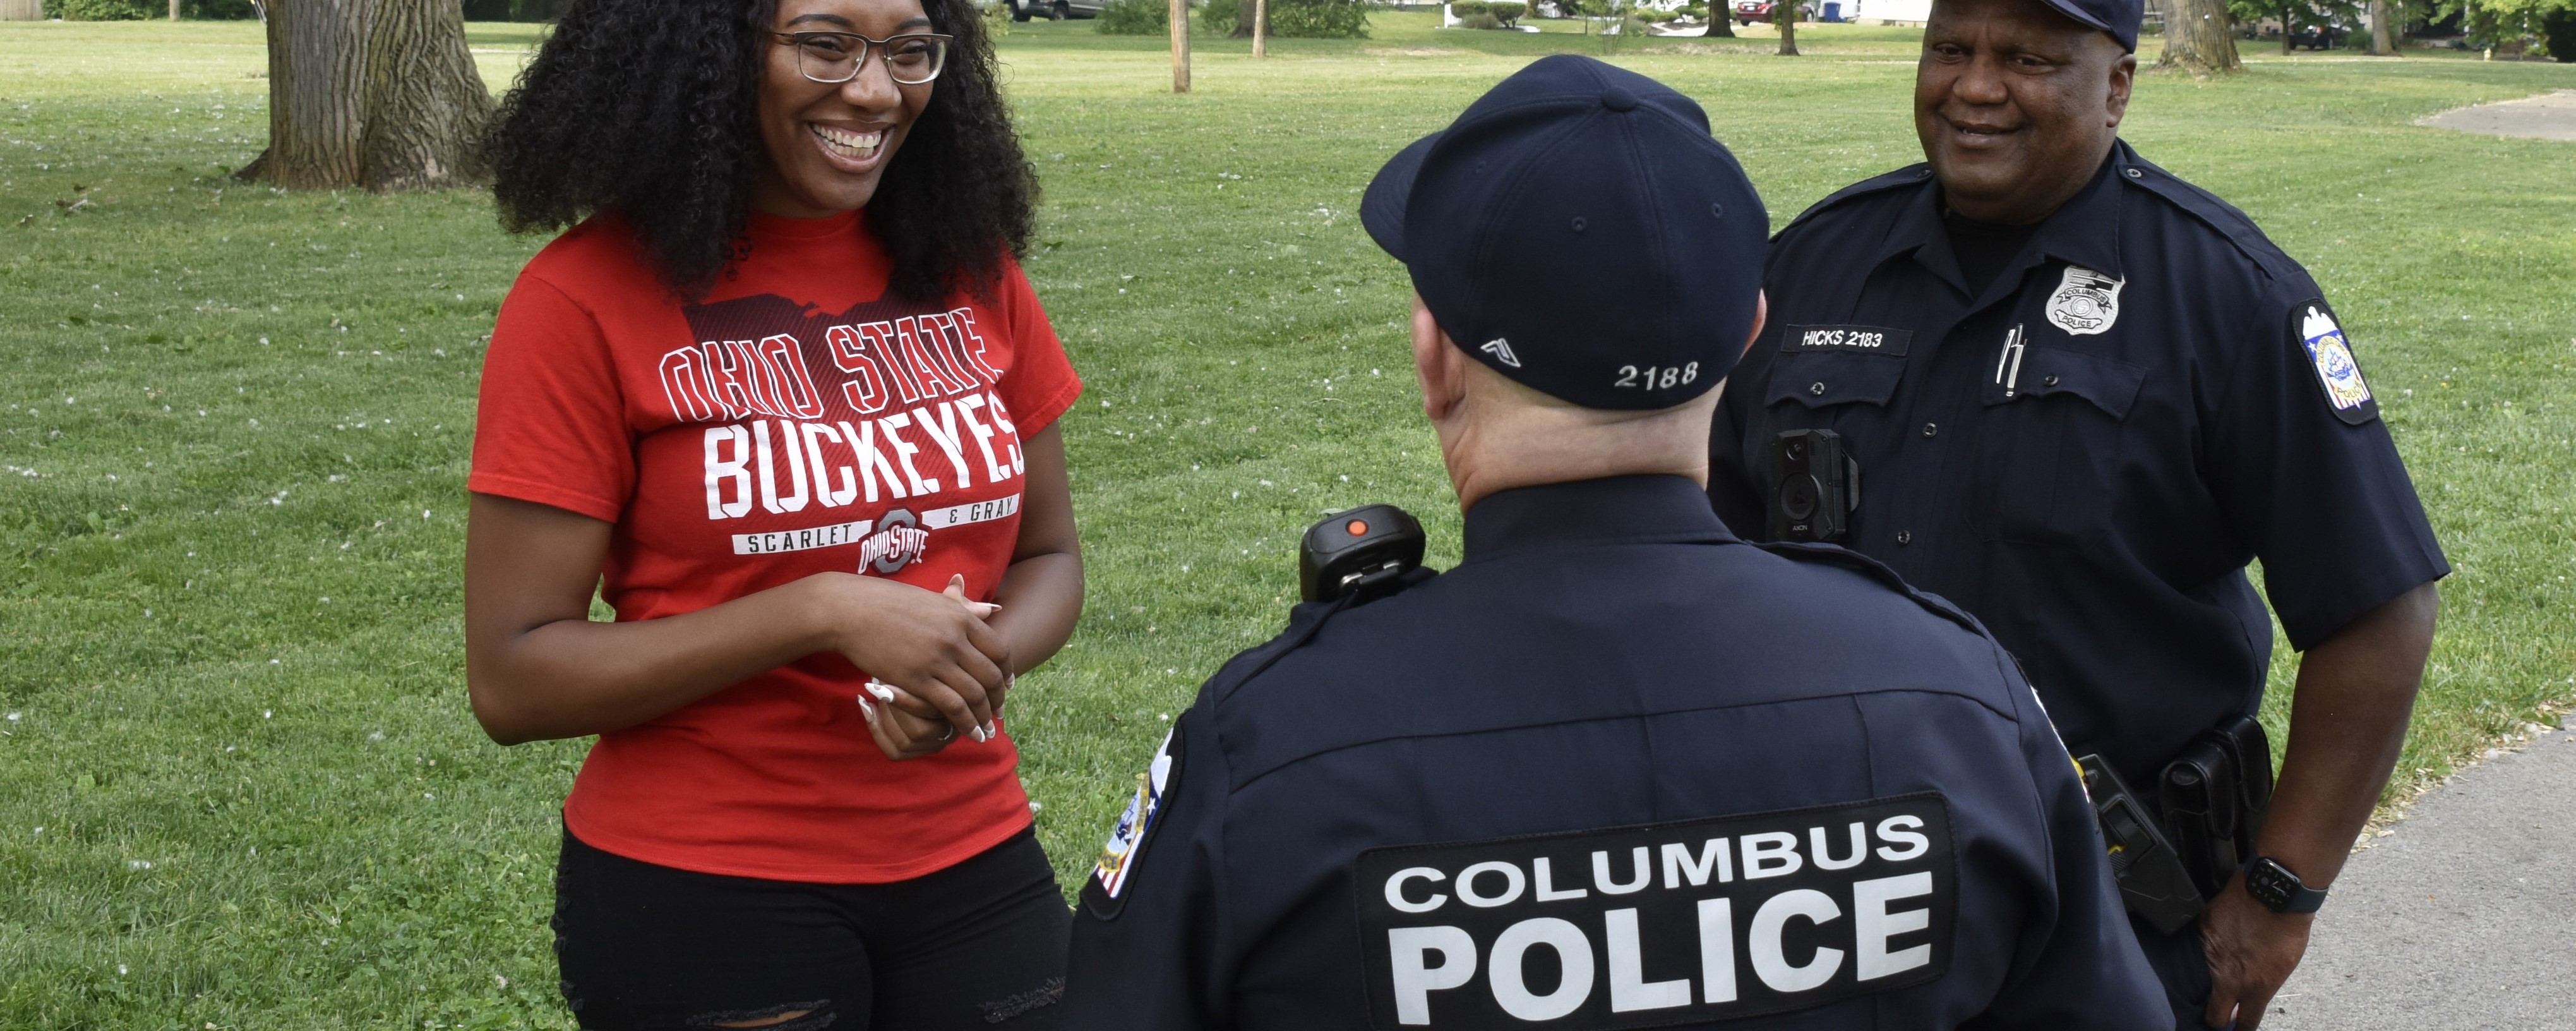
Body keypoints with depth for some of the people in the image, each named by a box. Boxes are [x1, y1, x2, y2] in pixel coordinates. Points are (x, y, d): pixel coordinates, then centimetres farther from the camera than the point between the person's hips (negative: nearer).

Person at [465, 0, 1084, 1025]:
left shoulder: (968, 266, 1)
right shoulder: (587, 299, -12)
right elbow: (513, 678, -14)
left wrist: (987, 655, -13)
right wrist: (824, 612, -23)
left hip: (974, 865, 4)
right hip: (701, 895, -4)